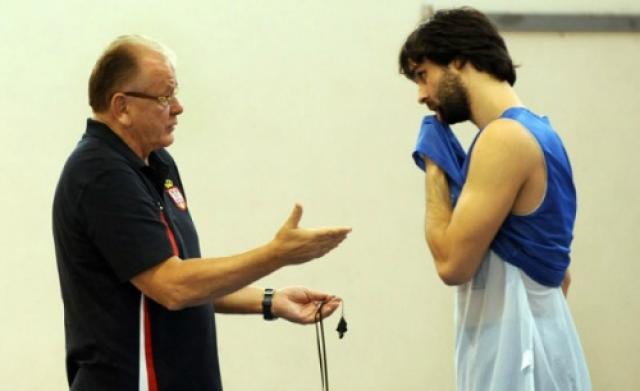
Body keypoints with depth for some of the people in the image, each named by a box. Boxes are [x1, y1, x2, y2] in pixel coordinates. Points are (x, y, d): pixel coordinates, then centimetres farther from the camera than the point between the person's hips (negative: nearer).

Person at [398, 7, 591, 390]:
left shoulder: (505, 137, -17)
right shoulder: (532, 131, 14)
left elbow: (452, 263, -18)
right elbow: (557, 272, 19)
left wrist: (435, 170, -6)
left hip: (513, 351, -10)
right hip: (521, 345, 10)